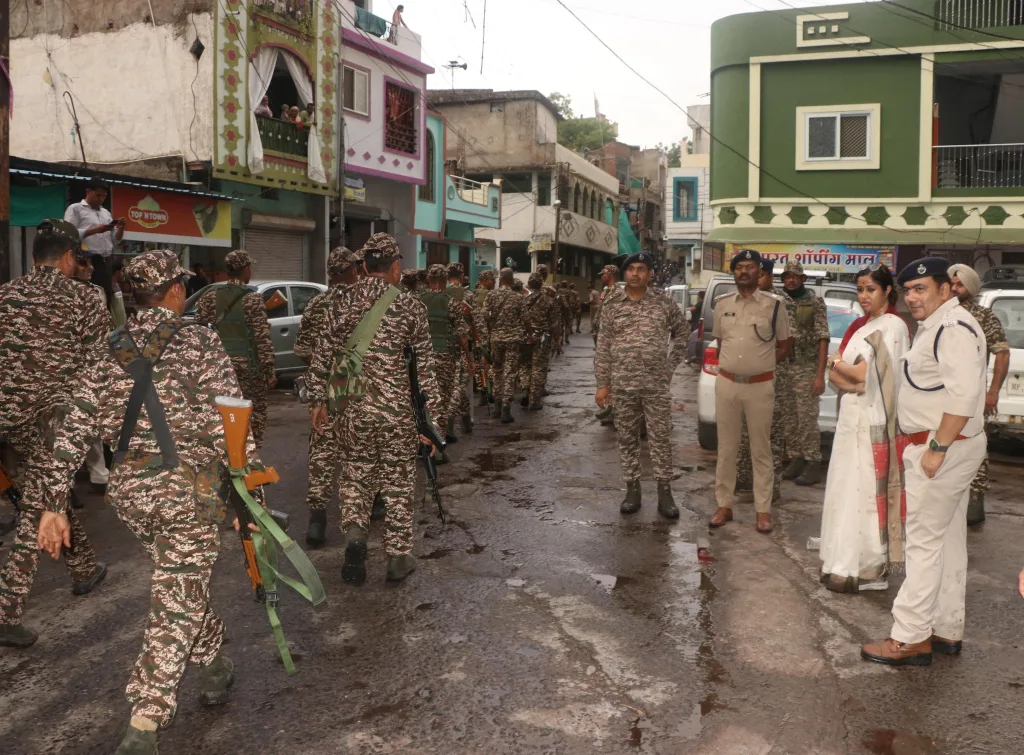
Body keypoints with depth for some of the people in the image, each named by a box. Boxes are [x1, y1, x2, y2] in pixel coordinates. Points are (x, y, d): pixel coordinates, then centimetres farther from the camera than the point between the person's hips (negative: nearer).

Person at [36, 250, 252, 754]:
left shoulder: (109, 353, 6)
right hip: (190, 488, -5)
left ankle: (214, 667, 43)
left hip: (129, 490, 5)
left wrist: (54, 505, 6)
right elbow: (230, 425, -11)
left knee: (182, 582, 26)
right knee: (177, 604, 1)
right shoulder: (202, 344, -6)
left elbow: (72, 433, 2)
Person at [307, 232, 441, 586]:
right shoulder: (410, 306, -4)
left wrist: (318, 399, 9)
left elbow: (323, 354, 1)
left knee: (355, 474, 18)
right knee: (398, 480, 10)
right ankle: (398, 556, 18)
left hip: (352, 407, 2)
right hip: (396, 409, -1)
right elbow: (424, 367, -2)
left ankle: (355, 531, -5)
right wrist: (431, 415, 3)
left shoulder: (343, 301, 1)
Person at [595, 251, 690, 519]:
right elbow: (603, 348, 4)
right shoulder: (612, 307, 4)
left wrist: (671, 364, 7)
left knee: (661, 438, 1)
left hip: (656, 384, -1)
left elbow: (683, 331, 14)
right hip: (622, 385, 1)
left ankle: (664, 493, 10)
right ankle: (632, 490, 18)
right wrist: (602, 383, 1)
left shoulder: (664, 303, 2)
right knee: (627, 439, 7)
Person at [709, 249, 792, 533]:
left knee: (761, 450, 4)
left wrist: (761, 364, 0)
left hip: (760, 386, -3)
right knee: (726, 448, 9)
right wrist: (729, 366, 6)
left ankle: (763, 510, 11)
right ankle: (724, 505, 17)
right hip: (726, 384, 3)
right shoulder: (722, 304, 7)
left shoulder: (774, 306, -2)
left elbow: (784, 347, 6)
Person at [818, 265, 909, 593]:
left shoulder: (892, 327, -11)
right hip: (851, 416, 9)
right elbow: (835, 375, 12)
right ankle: (845, 563, 19)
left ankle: (866, 569, 1)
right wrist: (847, 374, -9)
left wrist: (837, 363, -1)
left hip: (873, 421, -9)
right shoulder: (860, 326, 16)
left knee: (865, 491, -6)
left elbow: (864, 374, -17)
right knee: (848, 488, 11)